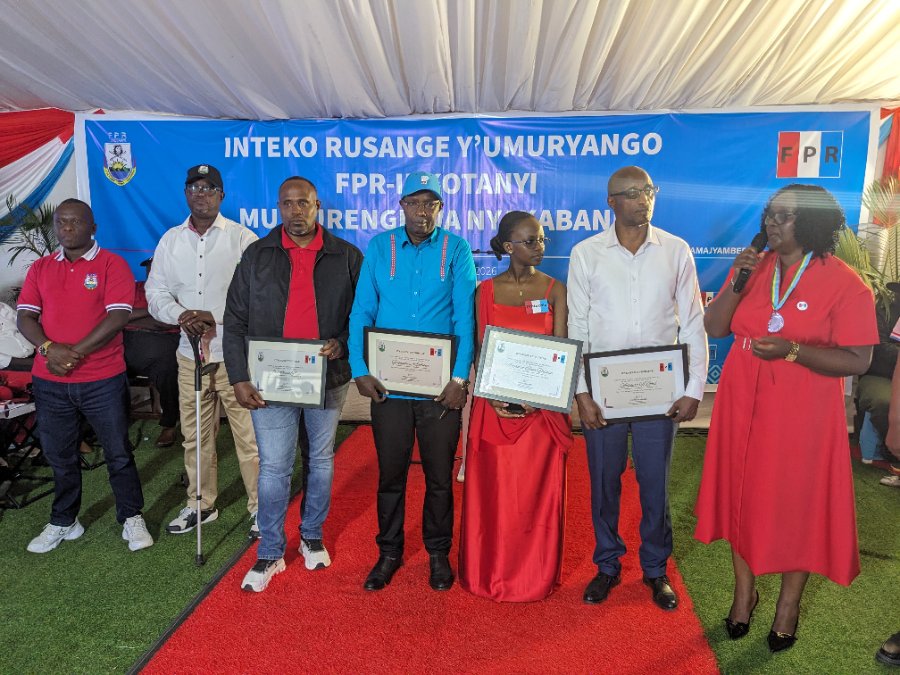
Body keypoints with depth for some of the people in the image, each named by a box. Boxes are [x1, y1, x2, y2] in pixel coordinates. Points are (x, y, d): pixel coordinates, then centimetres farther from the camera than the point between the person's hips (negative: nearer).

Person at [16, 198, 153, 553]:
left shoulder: (112, 264, -3)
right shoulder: (40, 268, 10)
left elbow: (118, 317, -13)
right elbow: (25, 317, 3)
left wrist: (76, 352, -17)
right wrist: (49, 348, -15)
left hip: (103, 380, -4)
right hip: (49, 382, 4)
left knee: (118, 453, 6)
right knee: (60, 456, 15)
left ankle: (132, 518, 20)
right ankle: (63, 522, 32)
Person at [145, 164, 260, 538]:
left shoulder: (242, 238, -3)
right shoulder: (170, 240, 11)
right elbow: (156, 291, 9)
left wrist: (215, 316, -19)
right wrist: (180, 314, -11)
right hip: (190, 355, 5)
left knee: (249, 436, -1)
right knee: (195, 436, 15)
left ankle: (261, 507, 13)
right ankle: (200, 504, 31)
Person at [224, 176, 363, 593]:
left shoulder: (346, 257, -1)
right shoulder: (257, 256, 1)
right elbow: (235, 321, 1)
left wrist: (342, 344, -16)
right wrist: (239, 379, -6)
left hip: (327, 379, 1)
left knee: (321, 460, 15)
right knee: (273, 468, 5)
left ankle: (312, 537, 35)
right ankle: (270, 553, 22)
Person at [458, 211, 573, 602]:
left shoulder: (554, 290, 3)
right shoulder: (487, 290, 3)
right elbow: (483, 349, 0)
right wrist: (493, 396, -16)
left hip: (543, 404, 0)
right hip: (495, 404, 0)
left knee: (538, 491, 7)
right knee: (492, 490, 8)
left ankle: (536, 576, 25)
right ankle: (489, 573, 25)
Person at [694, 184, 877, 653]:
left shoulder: (844, 284, -11)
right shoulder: (754, 267, 3)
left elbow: (858, 361, -13)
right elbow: (715, 328, 1)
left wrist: (792, 350, -25)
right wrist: (737, 283, -13)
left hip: (801, 416, -4)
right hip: (743, 407, 4)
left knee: (796, 504, 10)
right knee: (743, 495, 14)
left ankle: (788, 605, 32)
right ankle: (744, 591, 35)